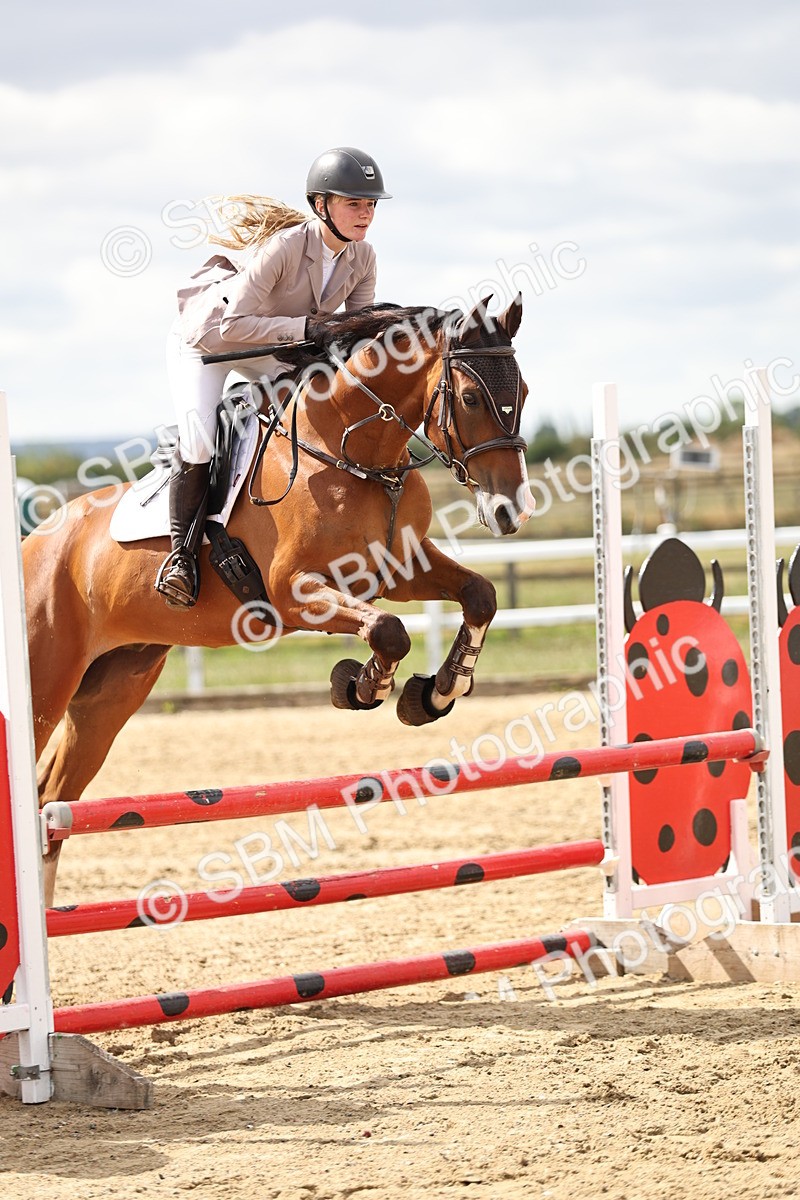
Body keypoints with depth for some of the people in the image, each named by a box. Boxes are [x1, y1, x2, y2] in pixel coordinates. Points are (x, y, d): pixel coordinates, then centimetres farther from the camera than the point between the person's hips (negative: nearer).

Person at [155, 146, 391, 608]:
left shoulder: (362, 257, -16)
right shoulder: (283, 246, -36)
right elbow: (233, 325, -38)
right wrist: (307, 327, -44)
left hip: (271, 350, 7)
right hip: (207, 339, -6)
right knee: (198, 442, -23)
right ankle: (181, 552, -5)